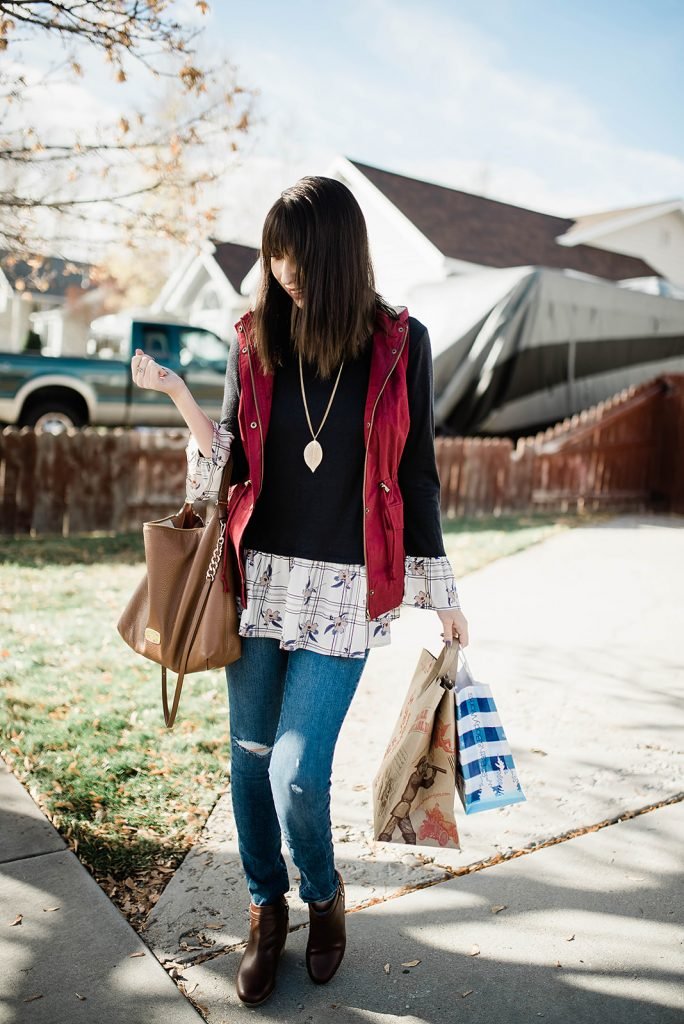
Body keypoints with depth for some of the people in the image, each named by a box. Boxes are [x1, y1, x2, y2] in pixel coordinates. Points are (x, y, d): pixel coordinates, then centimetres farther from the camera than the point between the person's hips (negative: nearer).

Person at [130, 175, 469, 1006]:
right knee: (251, 758, 11)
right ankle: (266, 909, 37)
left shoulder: (399, 343, -2)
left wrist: (442, 592, 4)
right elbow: (233, 463, 4)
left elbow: (414, 474, 2)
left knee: (296, 773, -7)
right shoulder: (253, 342, 4)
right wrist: (177, 393, -10)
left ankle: (323, 896, 27)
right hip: (259, 577, 3)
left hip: (346, 589, -3)